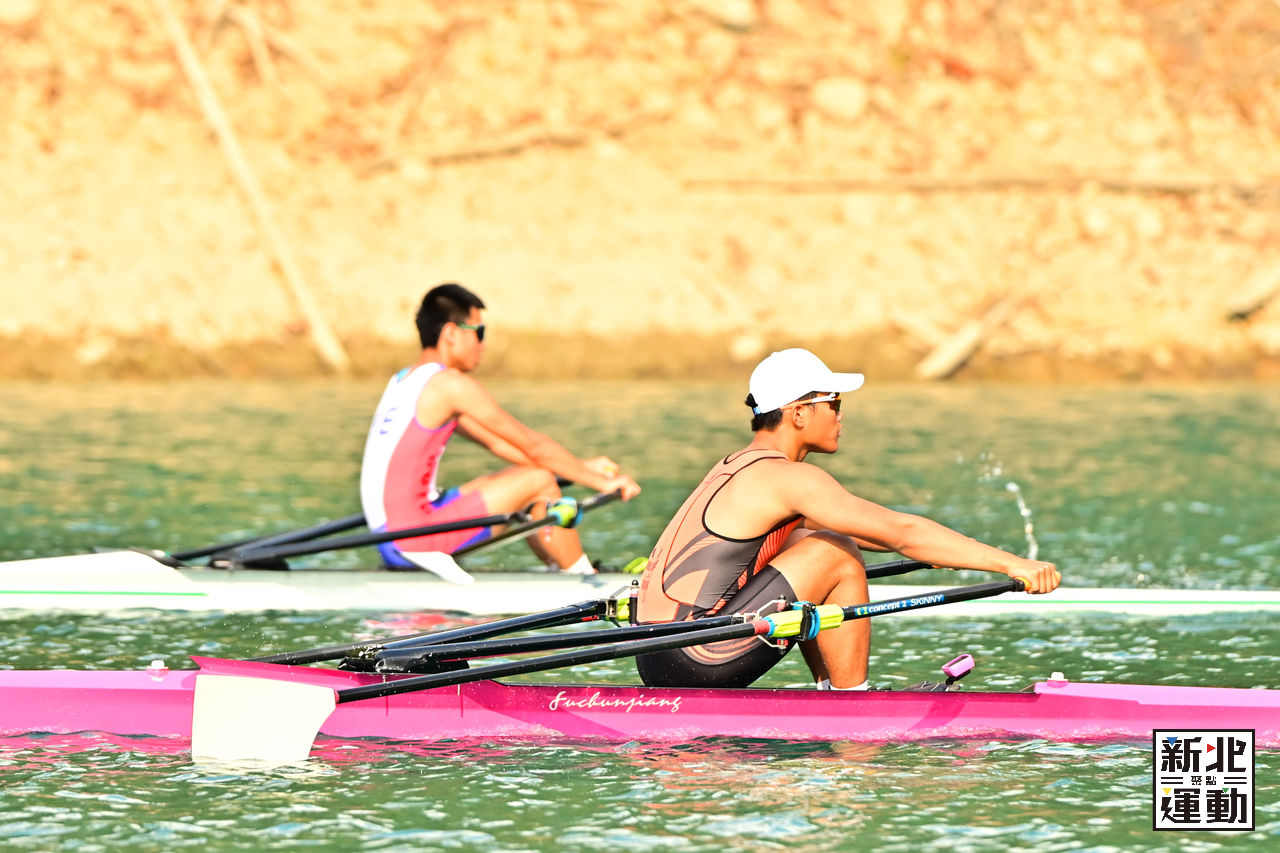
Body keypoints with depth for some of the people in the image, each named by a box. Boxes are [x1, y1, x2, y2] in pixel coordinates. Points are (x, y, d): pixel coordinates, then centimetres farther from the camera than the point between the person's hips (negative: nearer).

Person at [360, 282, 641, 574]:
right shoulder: (450, 385, -12)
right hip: (415, 543, -10)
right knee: (539, 480, -2)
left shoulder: (404, 380, 17)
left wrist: (581, 467, 20)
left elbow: (495, 442, 20)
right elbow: (533, 445, -7)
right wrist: (600, 481, 4)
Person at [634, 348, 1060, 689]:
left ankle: (832, 693, 17)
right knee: (836, 556, -9)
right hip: (694, 664, -10)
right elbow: (900, 530, -16)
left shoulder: (743, 467, 19)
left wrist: (933, 548, 25)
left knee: (809, 543, 21)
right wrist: (1011, 564, -16)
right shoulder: (787, 478, -11)